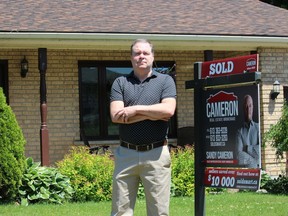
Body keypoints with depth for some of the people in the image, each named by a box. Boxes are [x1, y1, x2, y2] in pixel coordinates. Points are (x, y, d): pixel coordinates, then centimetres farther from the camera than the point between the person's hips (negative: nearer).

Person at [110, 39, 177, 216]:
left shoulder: (165, 81, 7)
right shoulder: (120, 83, 9)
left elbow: (168, 110, -10)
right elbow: (116, 116, -6)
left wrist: (135, 110, -8)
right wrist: (153, 114, -8)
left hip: (156, 154, -1)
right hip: (126, 154, 1)